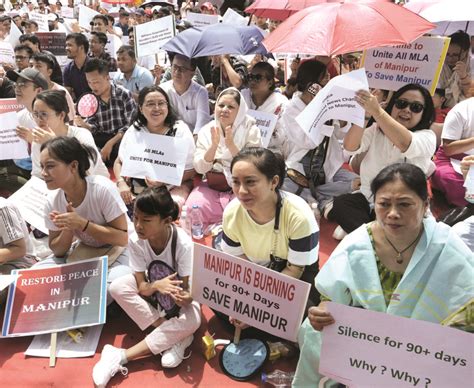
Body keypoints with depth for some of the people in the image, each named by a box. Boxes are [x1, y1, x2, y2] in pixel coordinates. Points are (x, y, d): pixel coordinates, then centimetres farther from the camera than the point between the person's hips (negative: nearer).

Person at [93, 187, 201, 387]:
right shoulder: (136, 241, -24)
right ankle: (175, 338, -20)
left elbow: (188, 289, -26)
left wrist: (184, 297, -51)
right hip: (152, 288, 3)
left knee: (192, 320, -34)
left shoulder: (183, 244, -33)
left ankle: (121, 357, -24)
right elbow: (142, 286, -20)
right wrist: (156, 285, -43)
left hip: (178, 290, -3)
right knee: (117, 287, -25)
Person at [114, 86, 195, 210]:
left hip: (173, 188, -3)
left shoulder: (180, 130, -3)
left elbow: (191, 170, -4)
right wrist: (121, 183, -10)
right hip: (137, 189, 4)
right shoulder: (133, 131, 5)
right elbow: (119, 162, 11)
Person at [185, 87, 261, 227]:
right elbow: (199, 168, -8)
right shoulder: (206, 131, 3)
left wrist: (231, 144, -26)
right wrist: (214, 145, -24)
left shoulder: (250, 130, -4)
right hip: (211, 187, 2)